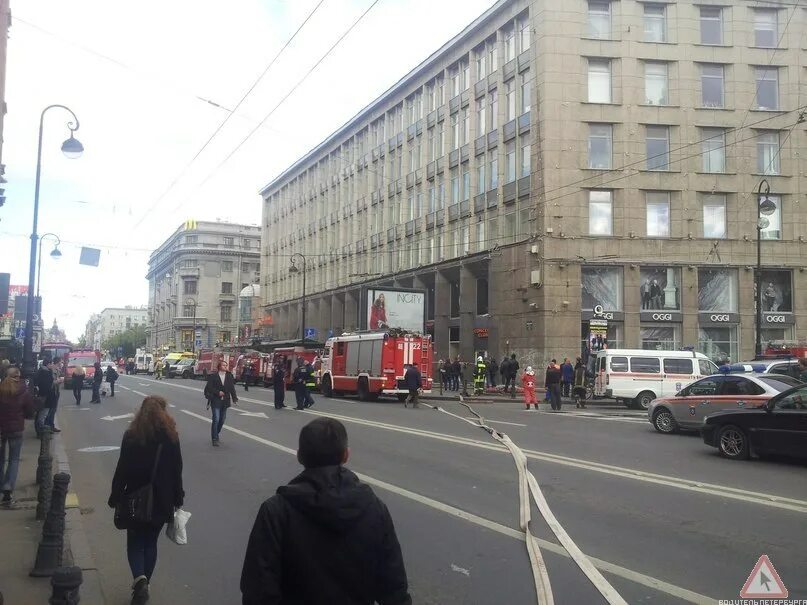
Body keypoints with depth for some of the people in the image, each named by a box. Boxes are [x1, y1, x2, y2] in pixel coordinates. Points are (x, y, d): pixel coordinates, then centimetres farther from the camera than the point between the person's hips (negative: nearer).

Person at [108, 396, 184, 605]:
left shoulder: (131, 436, -10)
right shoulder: (170, 436, -6)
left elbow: (122, 470, -10)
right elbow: (177, 471, -2)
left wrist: (115, 497, 0)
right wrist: (178, 499, 8)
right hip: (161, 501, 2)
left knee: (135, 542, 11)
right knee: (150, 542, 17)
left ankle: (139, 578, -11)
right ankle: (144, 584, 22)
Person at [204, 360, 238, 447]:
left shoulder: (229, 376, 5)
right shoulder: (213, 376, -5)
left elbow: (232, 388, 3)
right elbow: (209, 387, -7)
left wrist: (235, 399, -4)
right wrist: (218, 392, -17)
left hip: (225, 401, 4)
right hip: (216, 401, -4)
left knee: (222, 420, 12)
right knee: (216, 419, -10)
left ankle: (216, 434, 32)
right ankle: (215, 439, -2)